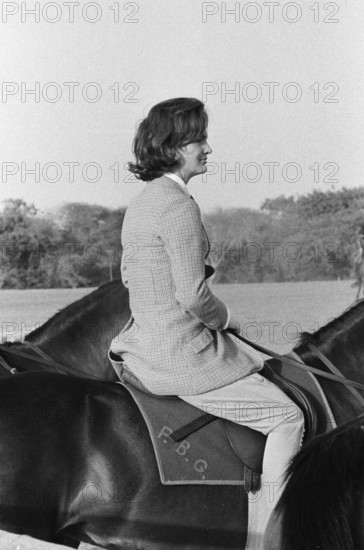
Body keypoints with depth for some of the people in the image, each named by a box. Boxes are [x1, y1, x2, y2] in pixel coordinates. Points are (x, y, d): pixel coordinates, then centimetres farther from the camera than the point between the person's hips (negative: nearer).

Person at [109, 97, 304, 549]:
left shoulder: (139, 203, 11)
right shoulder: (179, 205, -19)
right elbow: (193, 294, -24)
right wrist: (226, 318, -3)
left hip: (140, 346, 10)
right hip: (181, 356, -10)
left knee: (261, 362, 29)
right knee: (288, 418, -1)